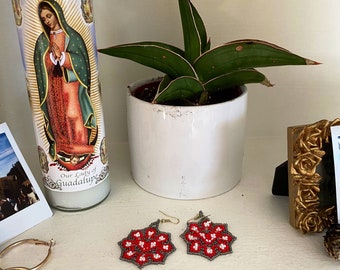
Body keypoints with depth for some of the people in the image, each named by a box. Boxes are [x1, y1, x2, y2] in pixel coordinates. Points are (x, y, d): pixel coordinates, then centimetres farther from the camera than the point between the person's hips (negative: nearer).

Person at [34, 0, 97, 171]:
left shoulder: (72, 36, 0)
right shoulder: (42, 40, 8)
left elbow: (80, 61, -8)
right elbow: (43, 66, -1)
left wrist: (61, 55, -21)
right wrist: (53, 55, -19)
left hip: (71, 84, -3)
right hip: (53, 86, 3)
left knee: (74, 116, -5)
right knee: (58, 118, 4)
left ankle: (79, 151, 3)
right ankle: (63, 152, 12)